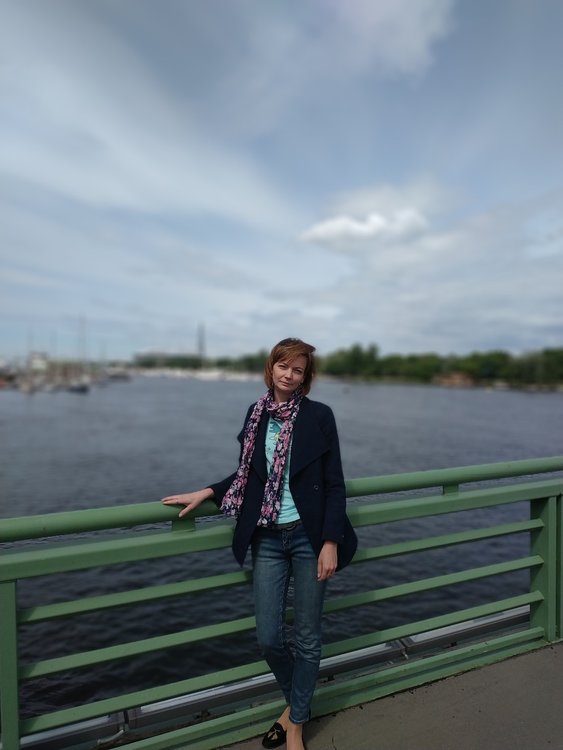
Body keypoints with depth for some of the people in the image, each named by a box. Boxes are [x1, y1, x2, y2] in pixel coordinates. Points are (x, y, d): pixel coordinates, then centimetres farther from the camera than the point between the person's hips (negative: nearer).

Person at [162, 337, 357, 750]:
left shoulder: (320, 415, -8)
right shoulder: (256, 413, 2)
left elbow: (335, 484, -7)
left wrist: (331, 542, -11)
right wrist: (206, 493, 2)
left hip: (308, 535, -3)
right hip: (267, 538, 3)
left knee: (307, 637, 12)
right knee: (269, 638, 10)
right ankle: (296, 703, 42)